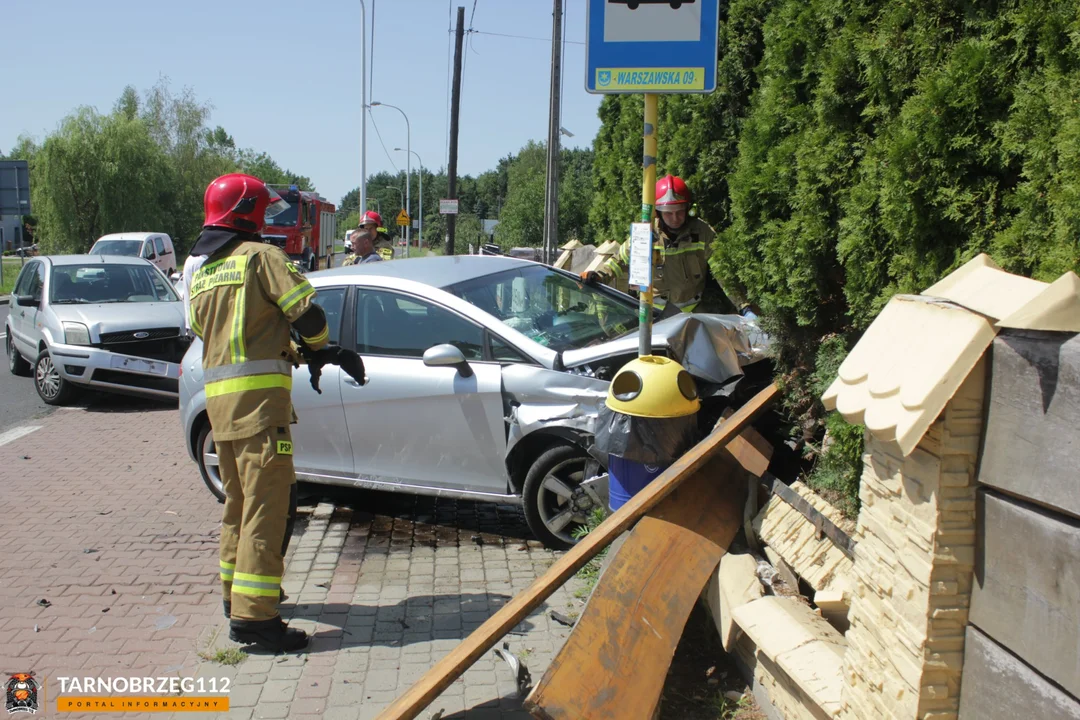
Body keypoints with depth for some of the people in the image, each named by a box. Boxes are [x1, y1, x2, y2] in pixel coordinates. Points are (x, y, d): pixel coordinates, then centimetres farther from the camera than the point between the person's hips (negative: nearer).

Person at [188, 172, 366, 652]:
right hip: (258, 396, -9)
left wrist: (299, 351, 12)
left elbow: (206, 331, 15)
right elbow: (306, 311, -12)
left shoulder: (201, 273, 19)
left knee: (238, 500, 21)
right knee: (267, 504, -8)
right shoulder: (260, 256, -5)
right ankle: (253, 617, -9)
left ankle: (235, 593, 34)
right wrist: (319, 348, 11)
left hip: (217, 396, 9)